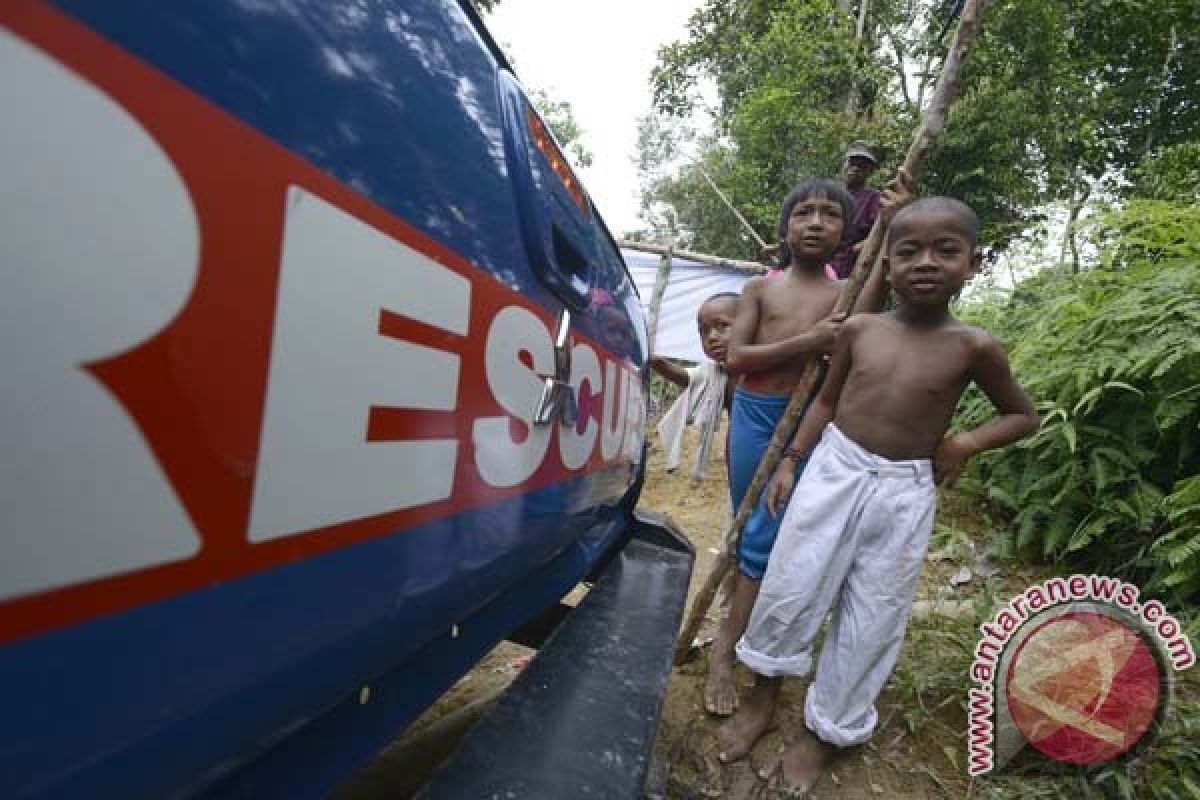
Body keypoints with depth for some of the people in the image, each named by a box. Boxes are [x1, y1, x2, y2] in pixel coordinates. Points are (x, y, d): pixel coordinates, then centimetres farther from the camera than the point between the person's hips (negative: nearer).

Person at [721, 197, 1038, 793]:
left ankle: (822, 732, 31)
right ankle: (764, 694, 32)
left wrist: (968, 442, -10)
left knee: (870, 621, 9)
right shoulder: (858, 329, -2)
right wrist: (789, 462, 4)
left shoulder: (973, 348, -5)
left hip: (903, 495, -1)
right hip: (833, 471, 1)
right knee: (787, 589, 5)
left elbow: (1022, 416, 9)